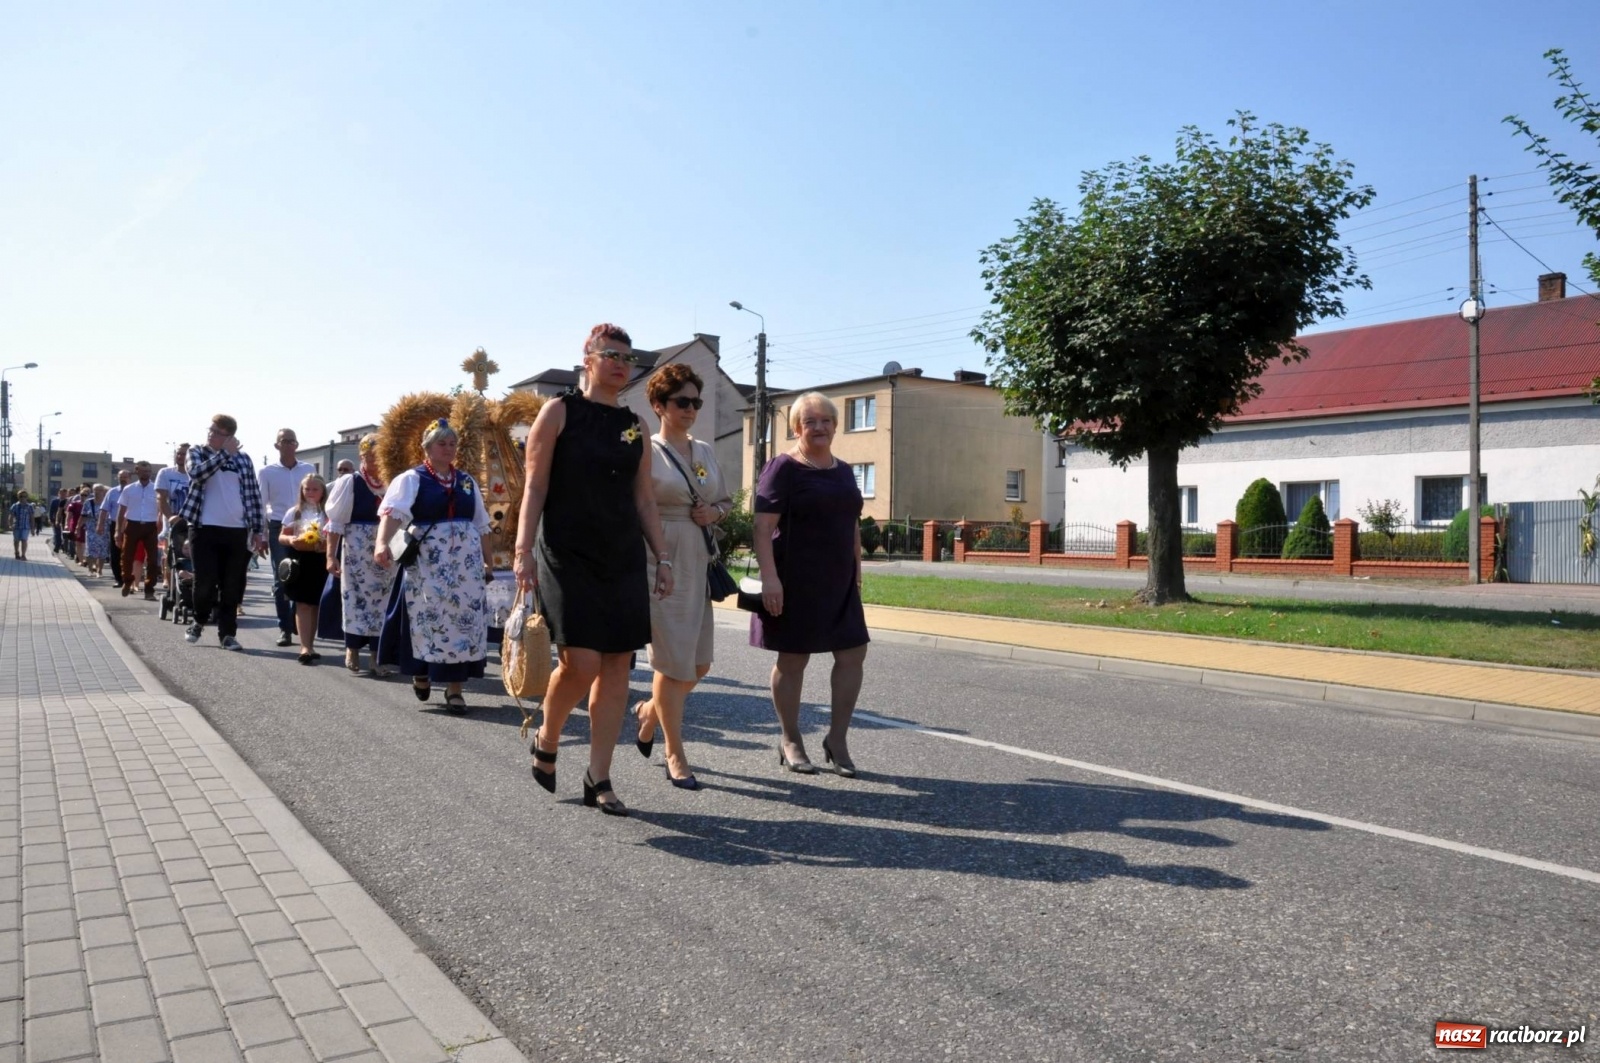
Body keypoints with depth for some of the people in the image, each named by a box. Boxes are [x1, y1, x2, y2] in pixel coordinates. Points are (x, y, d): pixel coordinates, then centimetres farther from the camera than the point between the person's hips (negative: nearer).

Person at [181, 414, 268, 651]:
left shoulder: (243, 459, 9)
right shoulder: (197, 452, 7)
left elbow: (253, 495, 8)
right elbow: (197, 473, -16)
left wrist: (258, 530, 3)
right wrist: (225, 453, -14)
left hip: (237, 532, 1)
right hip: (205, 529, -1)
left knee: (232, 586, 3)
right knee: (205, 582, -1)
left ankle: (227, 633, 13)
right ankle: (199, 622, 25)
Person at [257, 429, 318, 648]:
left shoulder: (309, 469, 5)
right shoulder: (266, 472, 2)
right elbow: (260, 505, 3)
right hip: (279, 528, -1)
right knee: (281, 580, 1)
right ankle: (285, 628, 6)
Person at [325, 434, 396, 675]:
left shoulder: (390, 484, 5)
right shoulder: (349, 482, -6)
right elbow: (336, 522, -7)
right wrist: (331, 555, -11)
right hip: (357, 552, -3)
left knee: (382, 601, 6)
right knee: (357, 598, 4)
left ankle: (378, 655, 14)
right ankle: (353, 650, 19)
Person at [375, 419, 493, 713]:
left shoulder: (467, 481, 13)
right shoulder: (412, 479, -1)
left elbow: (481, 525, 17)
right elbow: (394, 511, -19)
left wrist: (487, 560, 14)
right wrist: (382, 542, -36)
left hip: (465, 562, 3)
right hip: (427, 561, -3)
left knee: (463, 619, -1)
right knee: (425, 618, 3)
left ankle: (454, 688, 6)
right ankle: (421, 674, 28)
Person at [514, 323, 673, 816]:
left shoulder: (634, 425, 12)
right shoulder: (559, 411, 0)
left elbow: (644, 498, 14)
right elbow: (535, 487, -3)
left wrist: (662, 557, 8)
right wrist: (523, 550, -12)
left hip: (623, 558, 5)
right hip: (568, 557, -5)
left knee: (616, 667, 1)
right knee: (580, 662, -13)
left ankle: (598, 779, 11)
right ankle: (545, 740, 18)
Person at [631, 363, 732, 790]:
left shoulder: (705, 451, 13)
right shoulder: (646, 451, -5)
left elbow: (725, 500, 23)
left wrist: (714, 513, 0)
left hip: (699, 561, 6)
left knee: (699, 664, 9)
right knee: (673, 662, -2)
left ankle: (651, 710, 37)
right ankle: (674, 755, 14)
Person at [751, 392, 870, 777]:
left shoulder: (843, 471, 14)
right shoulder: (783, 468, -7)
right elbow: (763, 527, -14)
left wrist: (857, 573, 16)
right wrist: (769, 577, -23)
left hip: (838, 582, 7)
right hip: (795, 581, -6)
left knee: (853, 653, 2)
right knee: (792, 659, 3)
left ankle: (837, 738, 15)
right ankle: (790, 741, 18)